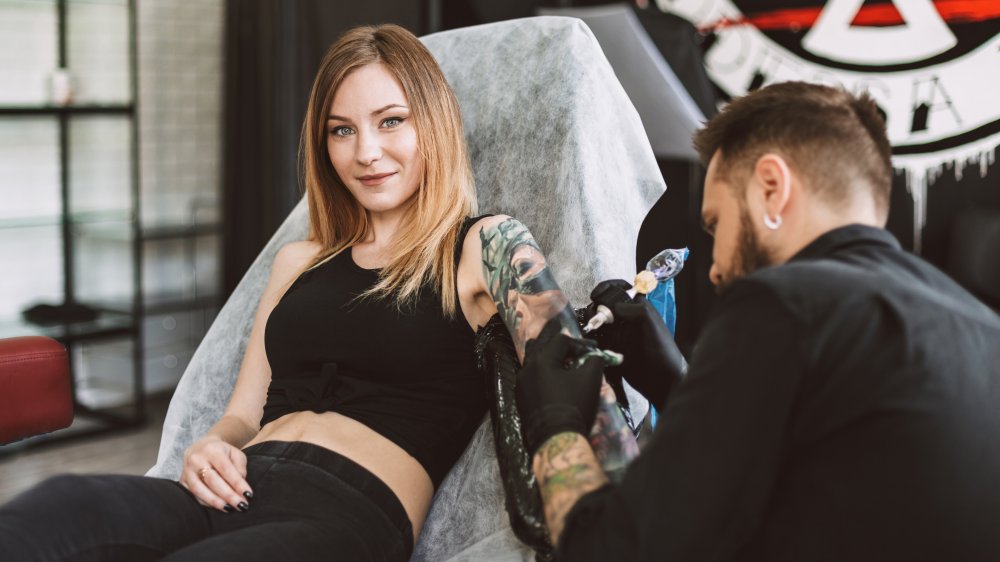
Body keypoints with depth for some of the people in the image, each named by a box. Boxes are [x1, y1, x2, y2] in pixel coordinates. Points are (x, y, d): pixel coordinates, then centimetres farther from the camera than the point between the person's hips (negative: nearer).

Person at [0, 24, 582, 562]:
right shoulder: (300, 262, 25)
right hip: (238, 491, 5)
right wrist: (209, 449, 1)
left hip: (353, 513, -5)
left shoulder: (486, 246, 9)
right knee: (54, 510, -30)